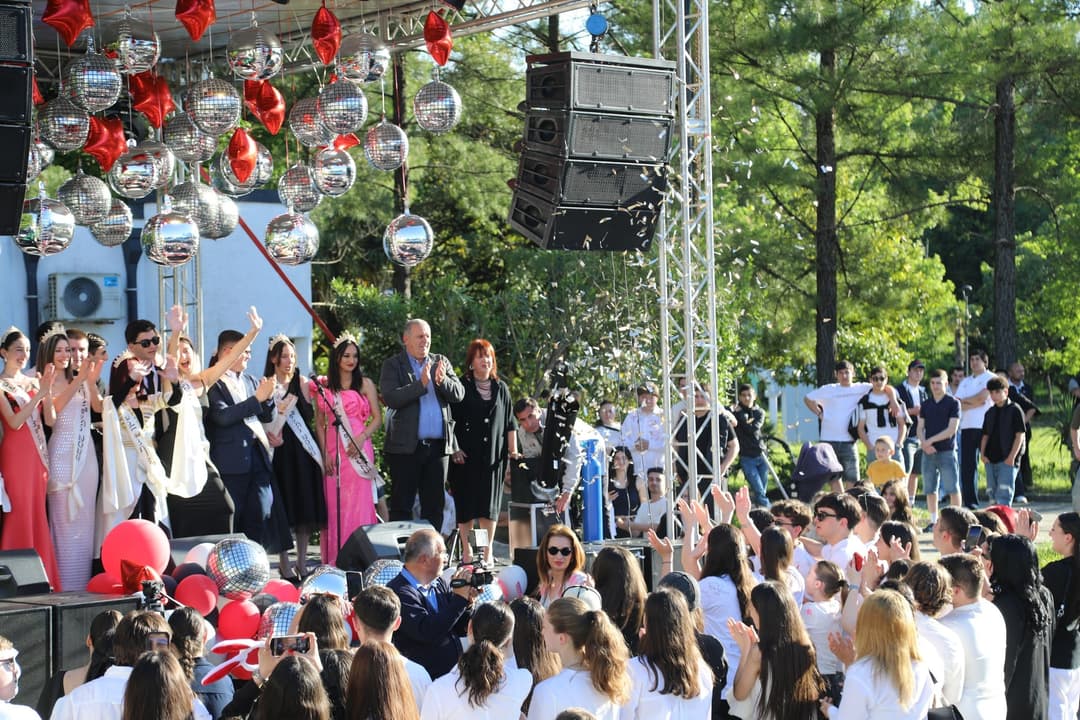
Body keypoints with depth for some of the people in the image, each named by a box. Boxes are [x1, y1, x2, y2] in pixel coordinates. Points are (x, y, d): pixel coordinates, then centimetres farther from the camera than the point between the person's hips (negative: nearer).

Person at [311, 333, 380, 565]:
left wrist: (361, 438, -12)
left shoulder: (365, 384, 7)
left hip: (358, 450, -2)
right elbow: (319, 422, 9)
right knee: (334, 505, 0)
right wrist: (325, 452, -2)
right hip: (332, 452, 2)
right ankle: (334, 560, 3)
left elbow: (377, 418, 4)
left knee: (359, 503, -6)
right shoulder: (324, 385, 10)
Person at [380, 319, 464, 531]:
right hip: (406, 446, -4)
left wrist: (442, 381, -14)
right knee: (402, 505, -1)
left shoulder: (441, 363, 14)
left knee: (434, 505, 7)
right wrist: (421, 384, -21)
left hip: (437, 446, 4)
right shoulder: (393, 365, 1)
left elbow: (459, 394, 5)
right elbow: (390, 398, -14)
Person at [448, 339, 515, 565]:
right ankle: (466, 550, 4)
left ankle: (487, 552, 7)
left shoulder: (501, 389, 13)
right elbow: (450, 420, -1)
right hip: (466, 455, -3)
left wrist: (513, 451, 8)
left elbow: (510, 424, 14)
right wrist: (454, 449, -9)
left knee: (490, 504, 2)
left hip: (493, 456, 3)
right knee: (467, 504, -2)